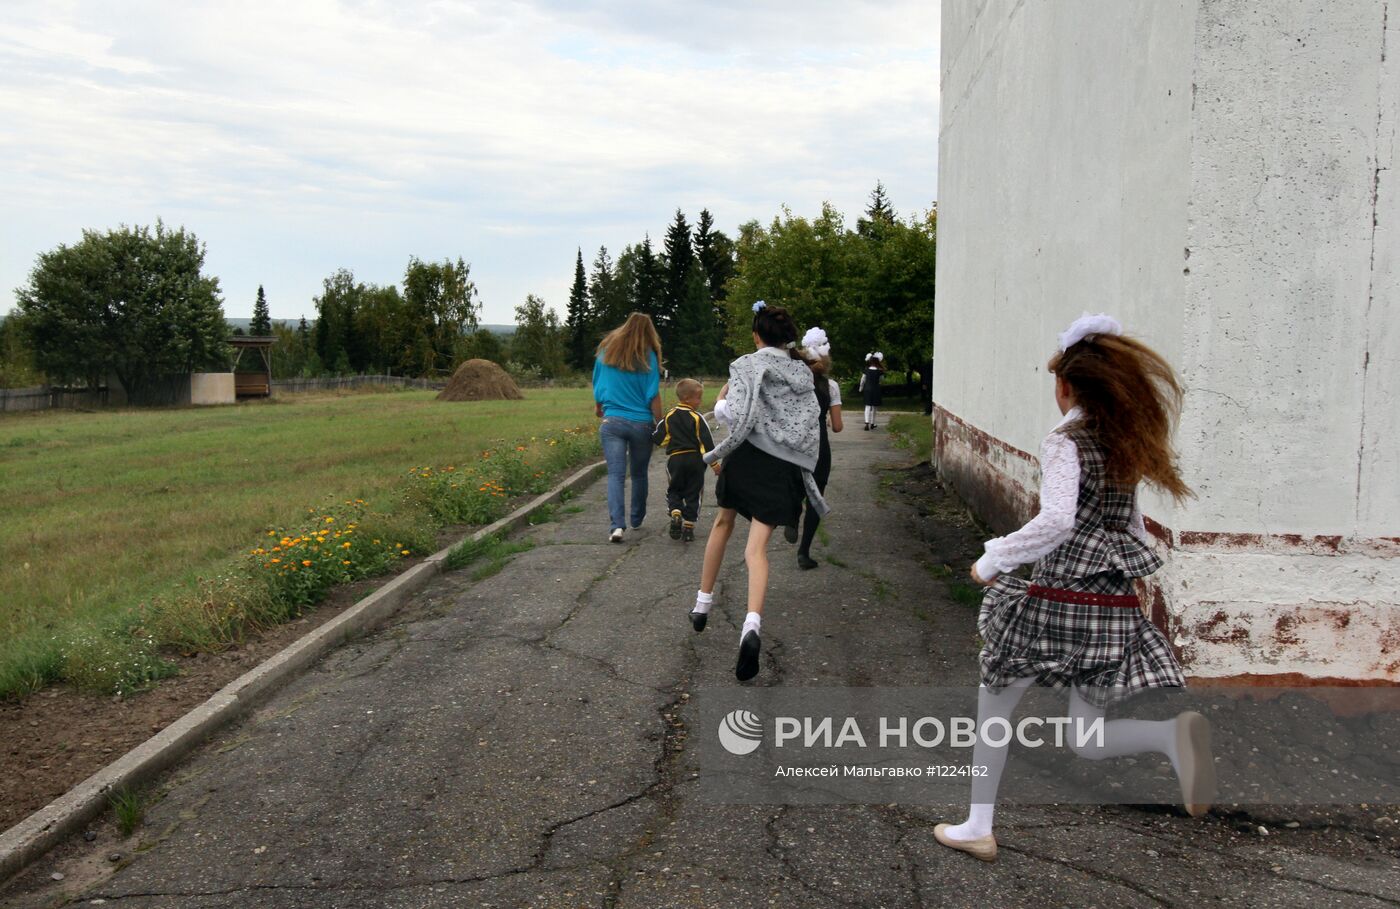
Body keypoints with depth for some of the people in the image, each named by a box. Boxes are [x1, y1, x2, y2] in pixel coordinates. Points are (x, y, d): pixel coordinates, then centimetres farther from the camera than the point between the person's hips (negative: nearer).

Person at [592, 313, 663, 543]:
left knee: (616, 474, -3)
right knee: (639, 473, 17)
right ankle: (637, 519, 33)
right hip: (641, 423, -1)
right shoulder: (648, 357, -6)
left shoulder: (606, 351, 3)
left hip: (612, 421, 1)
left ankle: (617, 524, -18)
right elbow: (653, 396, -8)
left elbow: (597, 386, 13)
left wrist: (598, 406, 32)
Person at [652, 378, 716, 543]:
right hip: (695, 460, -2)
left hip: (674, 459, 2)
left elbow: (658, 438, 4)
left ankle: (675, 513, -10)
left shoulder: (669, 416, 3)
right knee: (692, 494, 8)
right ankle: (688, 526, 5)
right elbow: (707, 442, -9)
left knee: (674, 490, 17)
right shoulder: (697, 418, -7)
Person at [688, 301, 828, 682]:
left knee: (723, 524, 23)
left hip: (747, 457, -2)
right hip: (785, 466, 2)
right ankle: (751, 626, -27)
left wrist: (720, 402, 5)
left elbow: (733, 416, -14)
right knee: (757, 548, -3)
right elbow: (810, 423, 11)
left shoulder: (747, 365, -3)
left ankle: (702, 605, 32)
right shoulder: (803, 373, 11)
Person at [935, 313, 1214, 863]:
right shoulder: (1127, 446, 11)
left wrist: (993, 560, -15)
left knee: (993, 705, 15)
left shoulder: (1065, 442, -10)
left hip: (1057, 601, -6)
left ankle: (978, 827, 21)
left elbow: (1057, 520, -25)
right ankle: (1174, 732, -15)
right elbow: (1134, 528, 17)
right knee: (1086, 740, 14)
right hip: (1116, 609, 6)